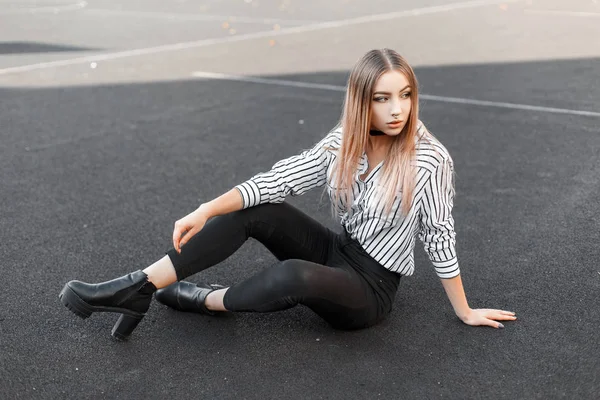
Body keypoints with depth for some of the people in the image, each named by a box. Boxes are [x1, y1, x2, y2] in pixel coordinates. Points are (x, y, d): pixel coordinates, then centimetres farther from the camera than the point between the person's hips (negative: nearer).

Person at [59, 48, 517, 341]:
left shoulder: (430, 159, -20)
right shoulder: (344, 140, -4)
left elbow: (440, 239, -12)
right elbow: (279, 179, -12)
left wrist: (465, 313, -4)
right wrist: (207, 210, -22)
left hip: (372, 289, -5)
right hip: (336, 252, 6)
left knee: (294, 275, -38)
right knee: (255, 212, -18)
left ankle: (208, 300, -9)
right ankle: (138, 287, -18)